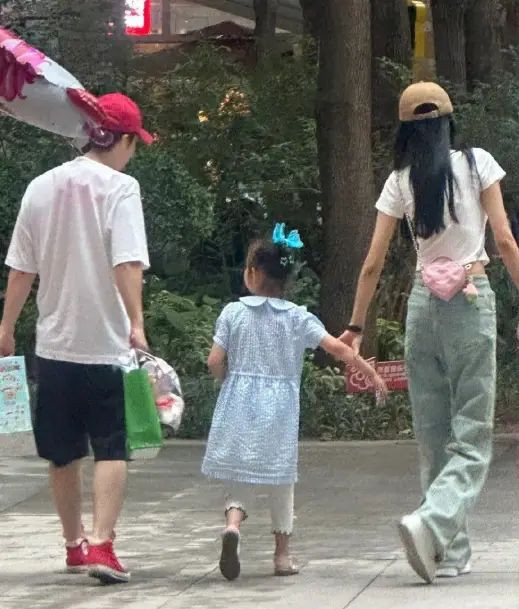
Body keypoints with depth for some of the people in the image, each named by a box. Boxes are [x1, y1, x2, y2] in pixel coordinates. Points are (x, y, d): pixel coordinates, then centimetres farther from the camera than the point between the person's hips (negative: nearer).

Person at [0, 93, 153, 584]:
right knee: (112, 449, -1)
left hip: (54, 343, 5)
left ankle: (74, 544, 28)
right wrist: (136, 323, -23)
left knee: (63, 452, 16)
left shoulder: (42, 187, 7)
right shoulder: (120, 188, -8)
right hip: (107, 342, -5)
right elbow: (127, 263, -20)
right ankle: (101, 544, -15)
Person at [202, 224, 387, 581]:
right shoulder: (298, 318, -2)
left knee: (240, 479, 6)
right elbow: (339, 348, -6)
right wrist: (371, 373, 4)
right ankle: (283, 554, 17)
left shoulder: (234, 313, -3)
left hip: (239, 406, 0)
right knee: (281, 481, 12)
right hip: (280, 411, 0)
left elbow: (215, 362, -5)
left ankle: (233, 523, -23)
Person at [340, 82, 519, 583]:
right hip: (470, 300, -3)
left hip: (423, 303, 3)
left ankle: (450, 551, 10)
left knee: (434, 436, 10)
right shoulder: (478, 164, -1)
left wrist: (356, 326, 12)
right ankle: (431, 522, -26)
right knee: (471, 436, -3)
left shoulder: (400, 181, 4)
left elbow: (373, 264, 4)